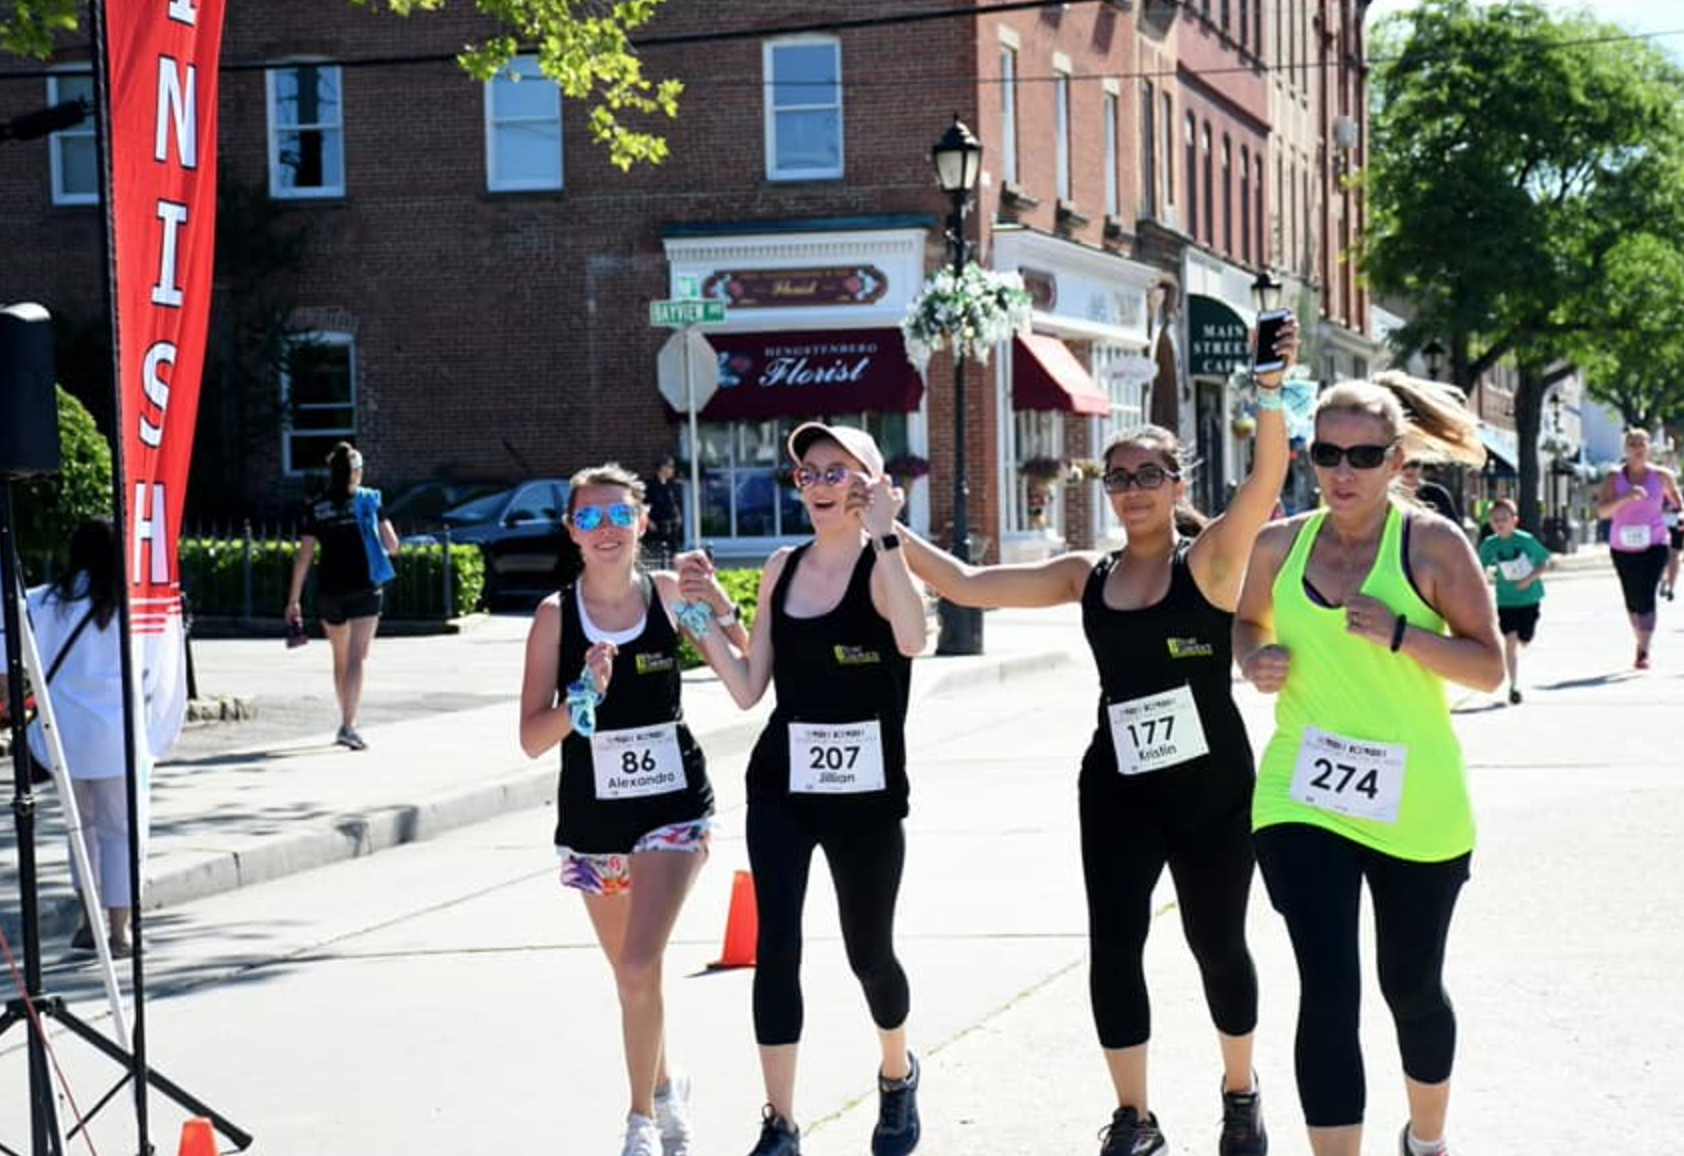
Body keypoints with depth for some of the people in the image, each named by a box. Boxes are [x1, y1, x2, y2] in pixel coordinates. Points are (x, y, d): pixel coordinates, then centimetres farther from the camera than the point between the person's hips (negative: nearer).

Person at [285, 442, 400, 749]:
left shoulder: (316, 507, 2)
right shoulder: (369, 500, -1)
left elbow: (304, 556, -1)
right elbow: (392, 545, 0)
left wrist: (294, 600, 3)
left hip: (329, 591, 3)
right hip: (363, 588, -3)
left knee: (340, 660, 18)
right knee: (356, 659, -6)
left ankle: (347, 721, 30)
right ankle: (348, 725, -19)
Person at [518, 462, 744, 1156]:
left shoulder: (669, 593, -4)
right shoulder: (556, 615, -6)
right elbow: (532, 739, -7)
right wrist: (581, 697, -25)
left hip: (673, 805, -2)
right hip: (593, 816, 2)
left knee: (640, 969, -17)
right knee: (629, 975, 15)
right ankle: (665, 1088, 40)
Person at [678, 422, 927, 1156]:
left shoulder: (883, 565, -9)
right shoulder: (781, 569, 6)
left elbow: (912, 639, -32)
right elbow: (748, 690, 8)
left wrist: (883, 534, -31)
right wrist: (705, 618, -3)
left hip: (866, 792, -3)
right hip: (781, 787, 3)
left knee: (868, 952, 10)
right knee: (776, 947, -7)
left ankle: (897, 1076, 40)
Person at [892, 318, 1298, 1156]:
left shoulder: (1210, 559, -7)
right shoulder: (1086, 578, 4)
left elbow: (1266, 477, -24)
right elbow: (967, 585, 4)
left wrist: (1270, 389, -39)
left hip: (1212, 788, -3)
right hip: (1117, 788, 3)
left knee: (1217, 943, 10)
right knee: (1112, 947, -4)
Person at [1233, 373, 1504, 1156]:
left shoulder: (1432, 545, -7)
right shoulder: (1279, 545, 2)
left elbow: (1490, 668, -10)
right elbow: (1248, 621, 22)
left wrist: (1399, 633, -24)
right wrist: (1254, 661, -1)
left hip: (1416, 805, -1)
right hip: (1301, 796, 1)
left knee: (1411, 987, 16)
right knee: (1328, 994, -12)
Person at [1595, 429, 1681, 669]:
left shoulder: (1661, 476, 0)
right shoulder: (1614, 478, -2)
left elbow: (1677, 500, 18)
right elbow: (1602, 510, -12)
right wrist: (1625, 497, -26)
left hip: (1654, 545, -1)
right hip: (1623, 547, 2)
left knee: (1646, 596, -15)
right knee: (1632, 599, 10)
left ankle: (1644, 652, -17)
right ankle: (1641, 642, 32)